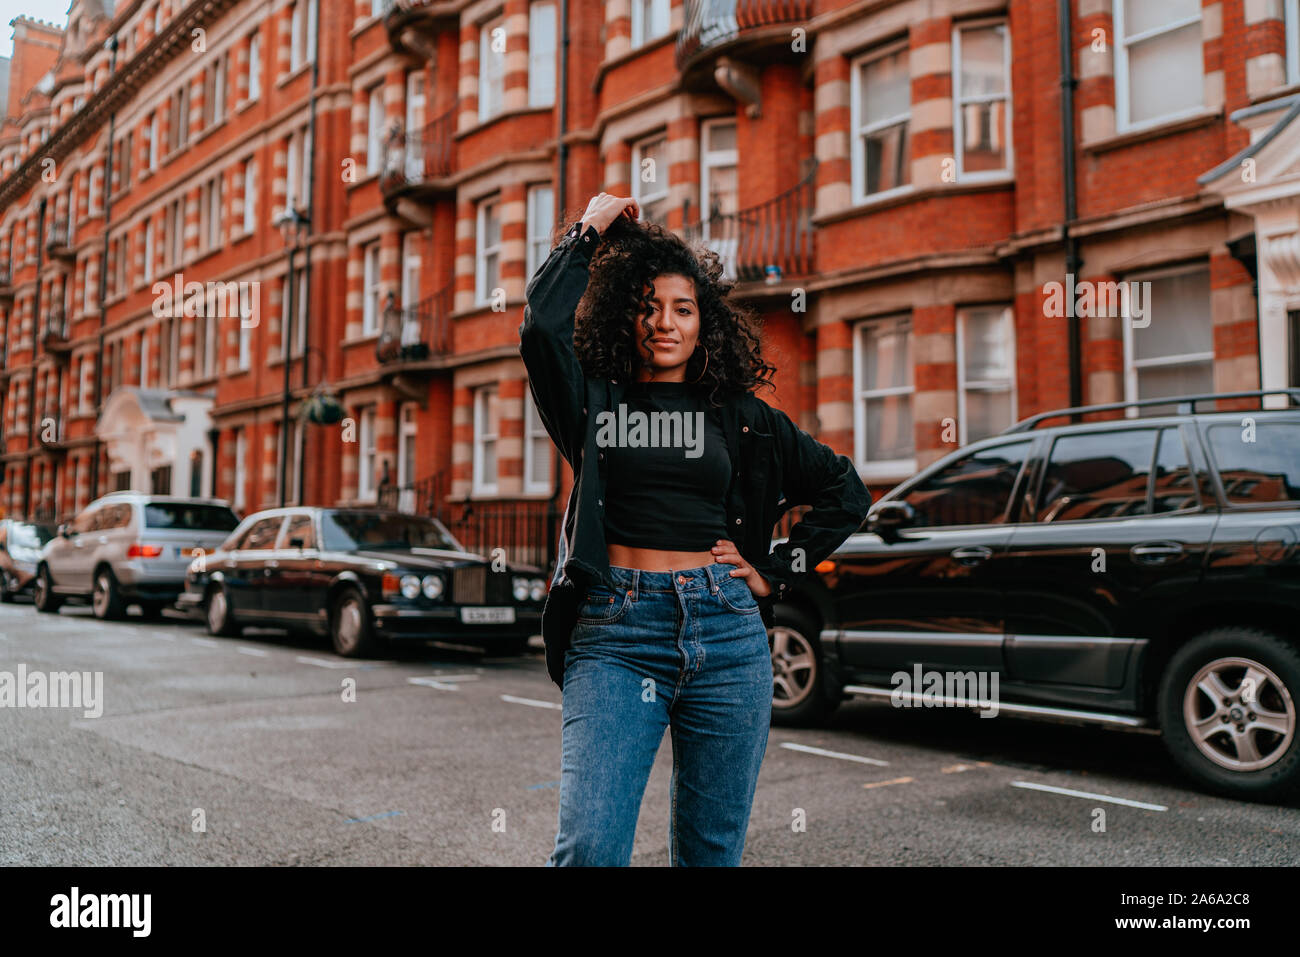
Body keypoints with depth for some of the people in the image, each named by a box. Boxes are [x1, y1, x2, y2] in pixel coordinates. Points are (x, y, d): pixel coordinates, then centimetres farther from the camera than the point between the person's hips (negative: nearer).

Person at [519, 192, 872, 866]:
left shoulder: (738, 414, 12)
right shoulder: (594, 399, 9)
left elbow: (846, 492, 18)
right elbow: (542, 325, -12)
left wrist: (777, 572, 9)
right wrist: (587, 232, 2)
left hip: (725, 635, 2)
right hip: (615, 636, -2)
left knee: (711, 851, 8)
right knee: (588, 847, -14)